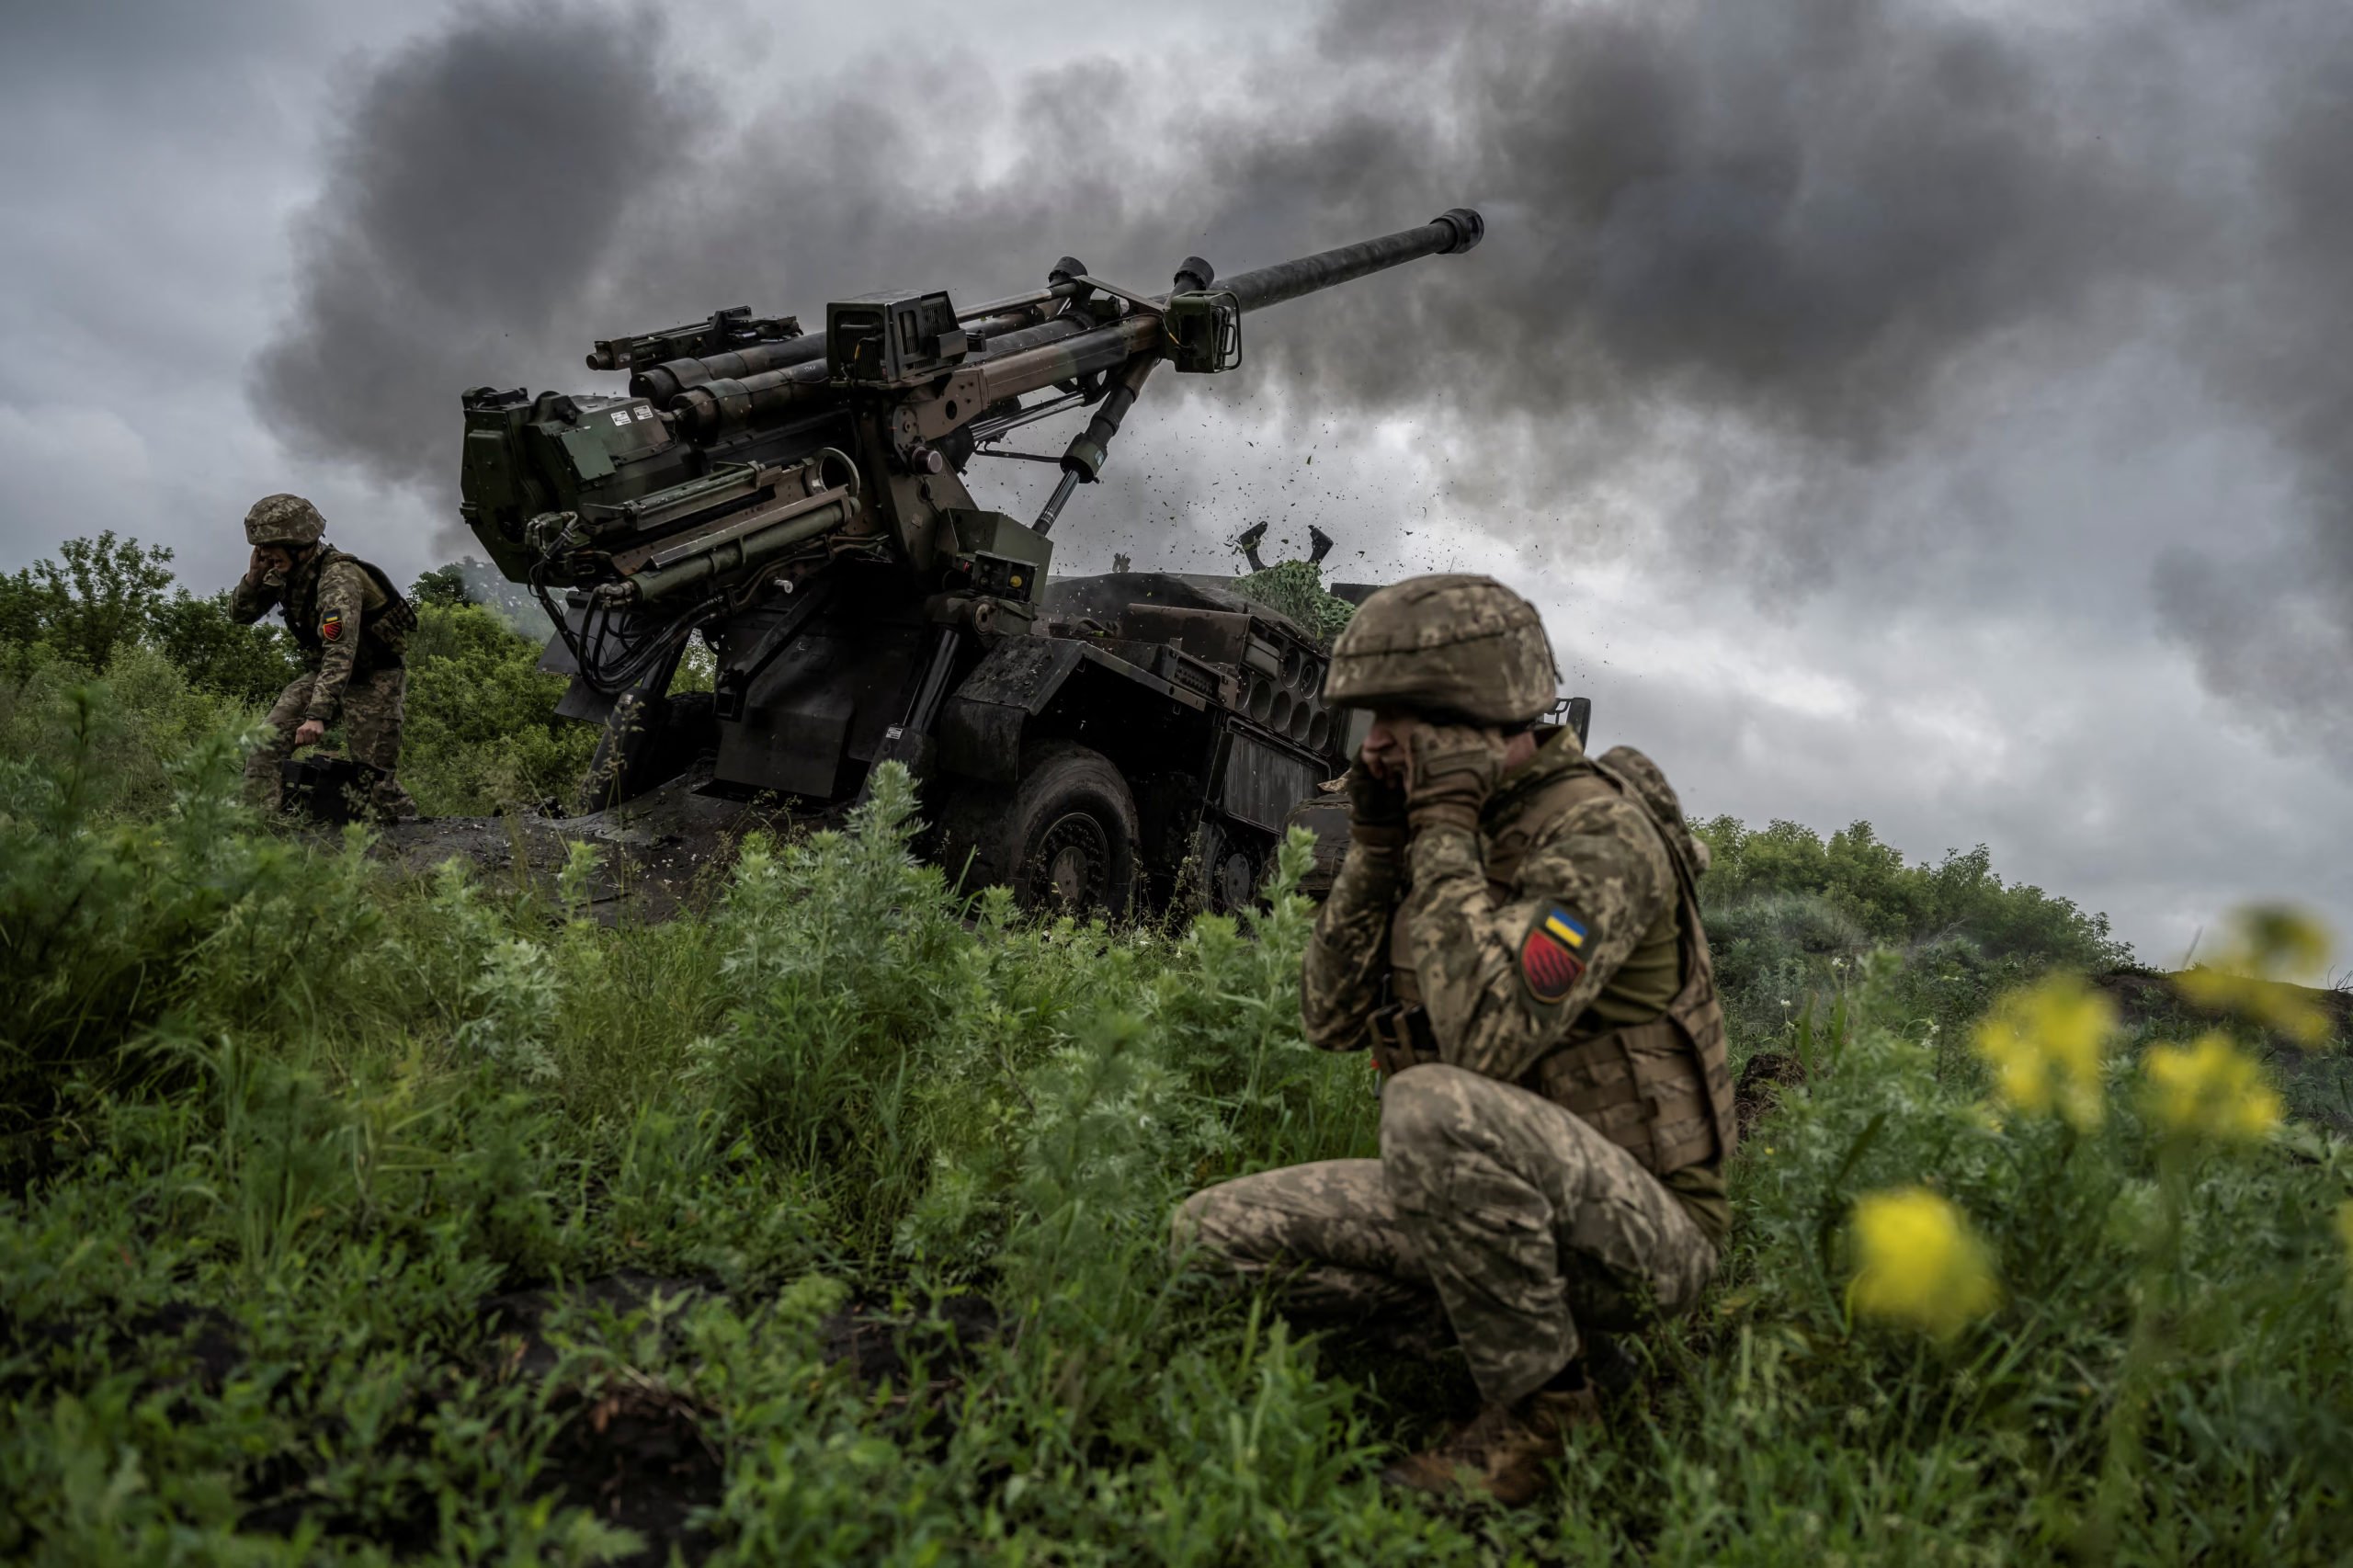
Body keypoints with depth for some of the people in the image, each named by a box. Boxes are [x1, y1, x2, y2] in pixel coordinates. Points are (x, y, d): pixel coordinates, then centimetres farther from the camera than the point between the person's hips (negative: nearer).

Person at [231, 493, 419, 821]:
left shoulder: (339, 578, -29)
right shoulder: (283, 571, -3)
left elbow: (341, 653, -38)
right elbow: (241, 614, 6)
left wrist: (317, 715, -46)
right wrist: (254, 576, -15)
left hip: (373, 680, -7)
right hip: (325, 673, 7)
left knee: (375, 775, -8)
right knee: (268, 740, -10)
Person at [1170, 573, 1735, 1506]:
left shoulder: (1599, 827, -18)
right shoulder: (1456, 833, 7)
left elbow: (1486, 1040, -31)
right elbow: (1333, 1019, 5)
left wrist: (1444, 831, -24)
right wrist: (1373, 845, -5)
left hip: (1640, 1228, -7)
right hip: (1494, 1208, 7)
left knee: (1432, 1107, -38)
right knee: (1213, 1235, -4)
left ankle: (1542, 1411, -15)